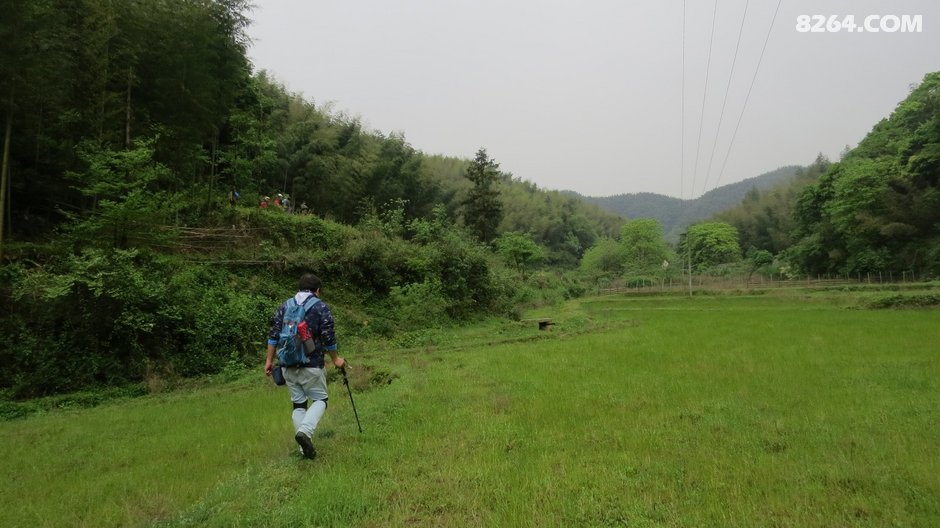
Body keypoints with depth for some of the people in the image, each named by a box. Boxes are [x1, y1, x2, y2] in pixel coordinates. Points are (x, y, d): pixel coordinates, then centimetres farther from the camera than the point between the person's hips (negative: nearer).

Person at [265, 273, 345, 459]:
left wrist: (269, 360, 12)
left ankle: (305, 449, 10)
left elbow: (273, 335, 6)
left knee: (298, 404, 12)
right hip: (311, 365, -4)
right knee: (320, 399, 9)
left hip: (288, 365, 4)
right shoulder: (321, 307, -3)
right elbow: (328, 338, -6)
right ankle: (305, 431, -16)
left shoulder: (284, 306, 9)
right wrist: (335, 359, 8)